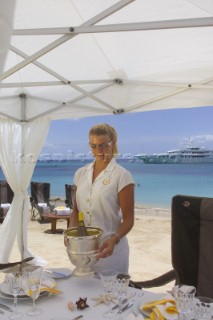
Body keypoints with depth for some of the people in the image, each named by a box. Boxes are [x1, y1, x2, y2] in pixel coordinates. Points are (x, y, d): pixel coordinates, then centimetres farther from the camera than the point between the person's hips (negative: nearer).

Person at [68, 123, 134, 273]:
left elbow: (128, 219, -11)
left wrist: (114, 239, -26)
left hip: (110, 248, -4)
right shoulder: (81, 173, 5)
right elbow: (76, 210, 11)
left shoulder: (122, 175, -10)